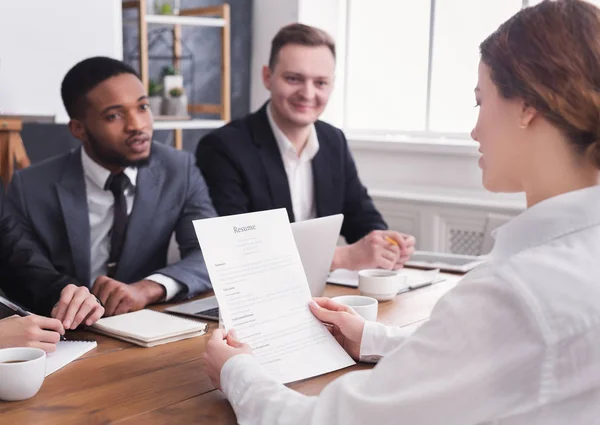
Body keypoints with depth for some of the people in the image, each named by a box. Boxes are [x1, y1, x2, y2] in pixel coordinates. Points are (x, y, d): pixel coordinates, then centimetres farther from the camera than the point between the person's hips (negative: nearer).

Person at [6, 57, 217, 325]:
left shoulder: (180, 171, -3)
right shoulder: (31, 189, -7)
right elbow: (19, 281, -3)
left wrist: (148, 289, -28)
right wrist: (58, 297, -24)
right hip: (70, 333, 0)